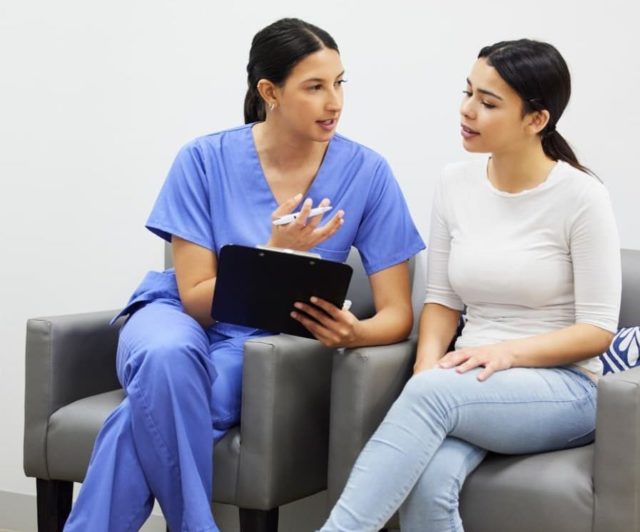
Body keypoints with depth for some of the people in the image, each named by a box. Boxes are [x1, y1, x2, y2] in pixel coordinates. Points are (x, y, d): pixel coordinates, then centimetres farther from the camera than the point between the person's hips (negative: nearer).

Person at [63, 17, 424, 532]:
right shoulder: (205, 160, -10)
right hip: (181, 317, 1)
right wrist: (274, 254, -27)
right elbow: (196, 300, -10)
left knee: (148, 412, -33)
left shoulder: (367, 172, -8)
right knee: (167, 358, -38)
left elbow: (397, 314, -7)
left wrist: (353, 331, -31)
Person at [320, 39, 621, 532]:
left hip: (562, 388, -3)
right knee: (426, 484, -32)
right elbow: (442, 299, 8)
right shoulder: (455, 184, 5)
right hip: (472, 386, 4)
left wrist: (508, 351, -22)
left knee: (433, 394, -36)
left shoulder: (581, 197, -8)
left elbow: (598, 330, -8)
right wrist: (428, 364, -12)